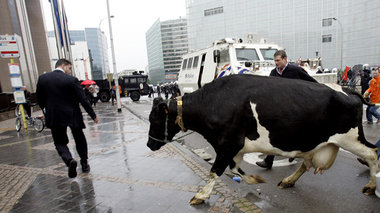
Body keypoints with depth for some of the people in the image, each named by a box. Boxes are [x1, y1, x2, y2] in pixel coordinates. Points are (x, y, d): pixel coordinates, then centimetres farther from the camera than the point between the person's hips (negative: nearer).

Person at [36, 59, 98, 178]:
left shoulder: (42, 78, -1)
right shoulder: (71, 80, -12)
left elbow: (39, 99, 7)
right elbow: (83, 100, -12)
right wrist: (93, 115, -4)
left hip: (54, 117, 2)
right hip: (72, 115, -2)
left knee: (60, 142, 13)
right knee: (80, 140, 16)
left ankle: (69, 160, -12)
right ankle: (84, 164, 24)